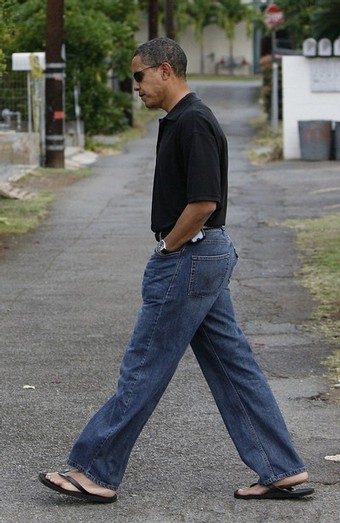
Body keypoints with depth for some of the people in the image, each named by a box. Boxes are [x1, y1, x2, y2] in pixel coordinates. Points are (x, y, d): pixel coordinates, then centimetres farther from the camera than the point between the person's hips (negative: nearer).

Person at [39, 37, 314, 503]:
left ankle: (94, 472, 5)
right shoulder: (180, 120, 14)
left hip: (189, 257, -11)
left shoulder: (193, 123, -18)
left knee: (144, 367, -3)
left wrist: (166, 249, -13)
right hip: (208, 256, 11)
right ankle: (282, 471, 12)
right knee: (232, 364, 10)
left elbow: (203, 202, -25)